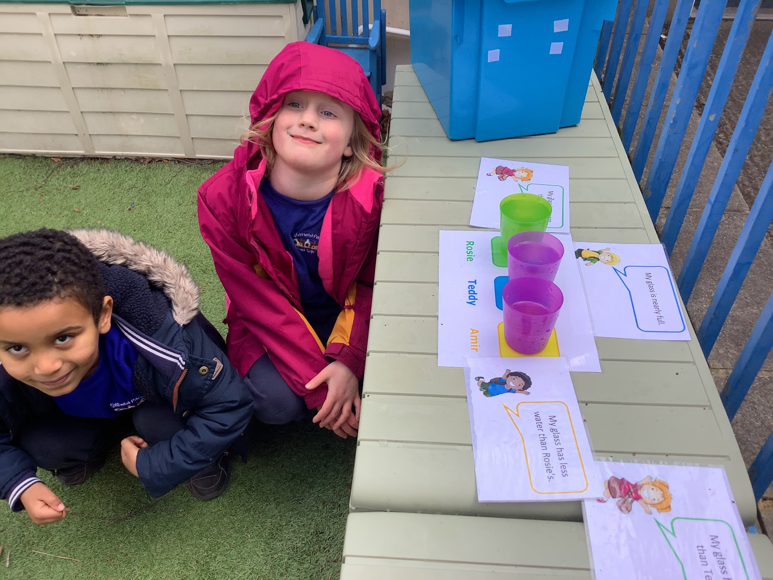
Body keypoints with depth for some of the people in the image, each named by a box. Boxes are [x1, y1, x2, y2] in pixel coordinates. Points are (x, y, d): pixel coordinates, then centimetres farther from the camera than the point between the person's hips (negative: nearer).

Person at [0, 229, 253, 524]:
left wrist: (153, 467, -28)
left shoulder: (160, 344, -43)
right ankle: (106, 436, 11)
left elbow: (230, 405, -33)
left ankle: (202, 456, 1)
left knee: (157, 421, -32)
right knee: (39, 446, -21)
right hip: (86, 412, 3)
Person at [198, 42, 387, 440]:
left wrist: (348, 359, -28)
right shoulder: (223, 198, -23)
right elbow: (257, 299, -19)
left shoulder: (372, 194, -24)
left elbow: (371, 285, -13)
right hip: (270, 323, 0)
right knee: (277, 404, -24)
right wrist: (316, 380, -22)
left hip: (346, 316, 1)